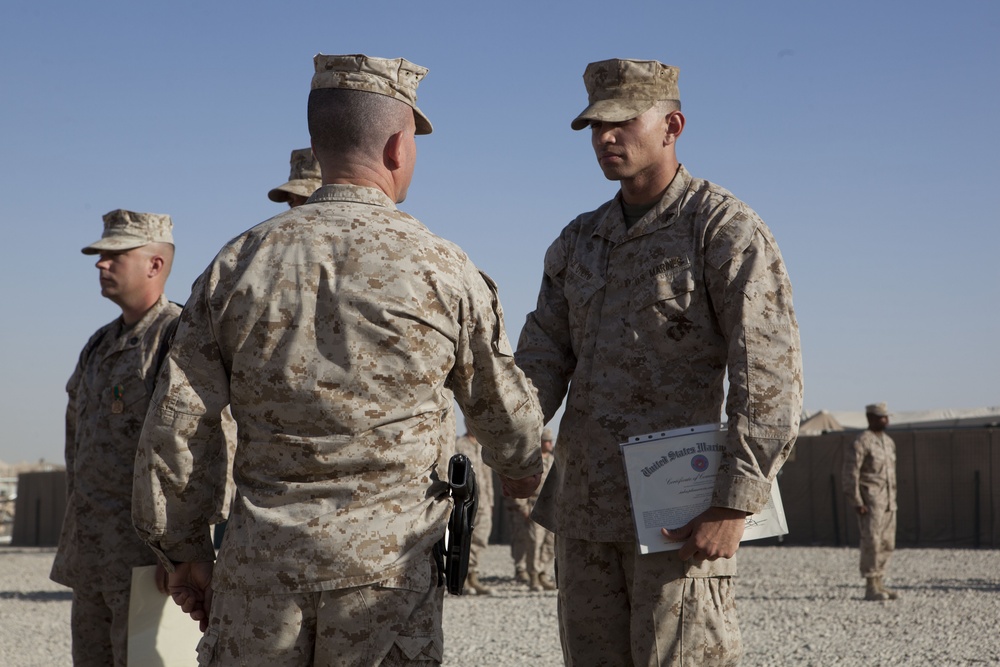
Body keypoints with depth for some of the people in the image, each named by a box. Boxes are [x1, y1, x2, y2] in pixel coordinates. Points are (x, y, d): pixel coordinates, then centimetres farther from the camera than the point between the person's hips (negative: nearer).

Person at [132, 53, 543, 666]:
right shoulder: (444, 270, -3)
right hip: (386, 564, -2)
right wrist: (523, 473, 31)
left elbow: (176, 426, 2)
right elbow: (506, 412, 9)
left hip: (261, 562, 2)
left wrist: (184, 549, 13)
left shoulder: (239, 263, 2)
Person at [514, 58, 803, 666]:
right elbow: (542, 358, 9)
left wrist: (734, 505, -21)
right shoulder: (580, 241, 15)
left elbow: (770, 375, -14)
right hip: (586, 505, 7)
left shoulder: (727, 229, -6)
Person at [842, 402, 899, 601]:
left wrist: (893, 500, 18)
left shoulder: (889, 442, 15)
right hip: (870, 502, -8)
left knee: (886, 545, 7)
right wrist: (857, 503, -19)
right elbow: (850, 475, -15)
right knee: (871, 543, -9)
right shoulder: (860, 443, -12)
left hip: (887, 502, 8)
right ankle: (870, 588, -5)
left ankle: (878, 585, 13)